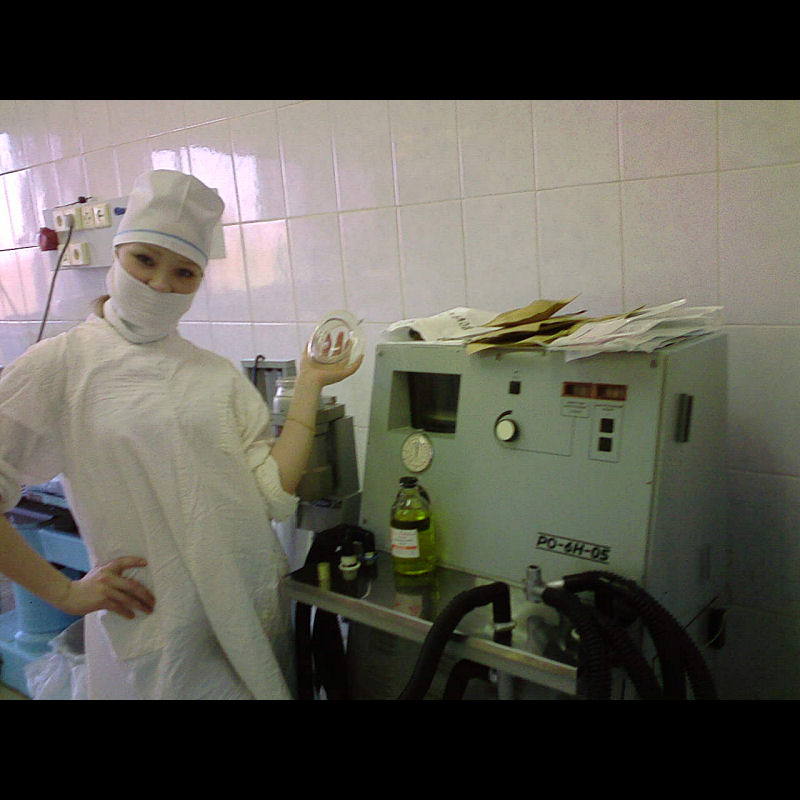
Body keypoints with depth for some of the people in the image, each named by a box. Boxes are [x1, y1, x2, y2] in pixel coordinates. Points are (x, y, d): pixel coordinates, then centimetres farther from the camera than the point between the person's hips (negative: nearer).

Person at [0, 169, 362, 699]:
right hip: (155, 631, -3)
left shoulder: (219, 375, 3)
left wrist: (309, 387, -5)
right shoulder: (61, 366, -5)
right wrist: (64, 591, -8)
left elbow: (273, 494, -4)